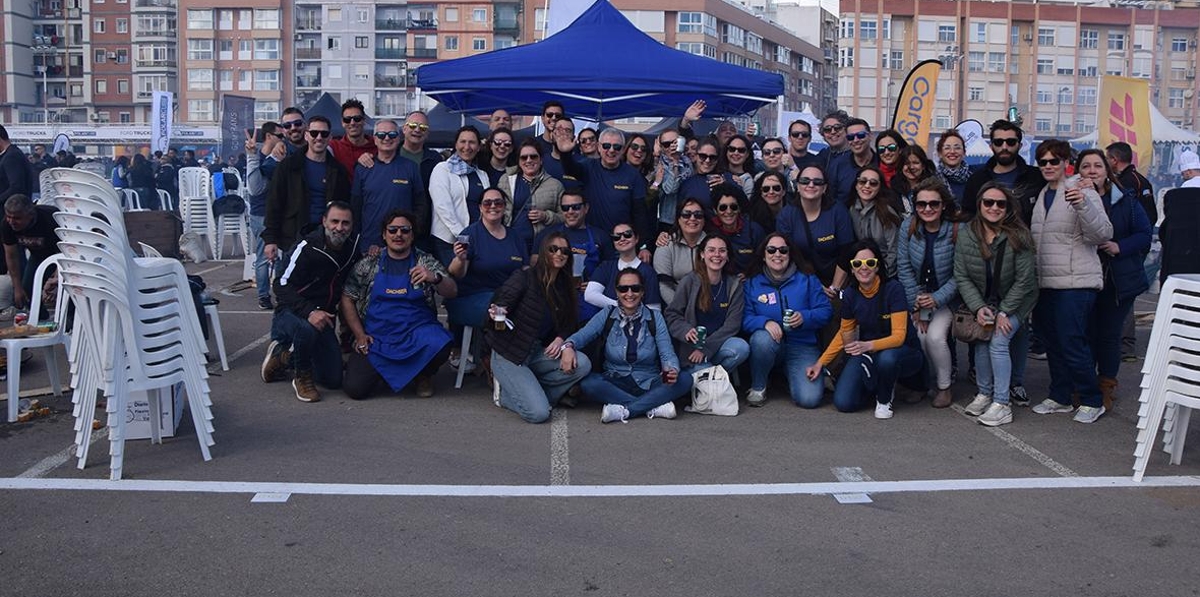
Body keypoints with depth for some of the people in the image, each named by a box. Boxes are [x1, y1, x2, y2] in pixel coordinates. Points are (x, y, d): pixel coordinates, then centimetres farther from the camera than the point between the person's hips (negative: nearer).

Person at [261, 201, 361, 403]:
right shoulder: (308, 248, -21)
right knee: (307, 328, -42)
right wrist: (309, 312, -39)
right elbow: (282, 285, -24)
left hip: (323, 317, 6)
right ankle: (303, 377, -12)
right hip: (291, 313, -6)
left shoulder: (353, 247, -3)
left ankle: (283, 356, 25)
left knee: (334, 380, 2)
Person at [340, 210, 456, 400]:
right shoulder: (369, 263, 8)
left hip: (417, 332, 0)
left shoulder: (426, 262, 7)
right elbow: (347, 299, 10)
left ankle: (423, 375, 3)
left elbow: (452, 293, -5)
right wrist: (360, 335, -1)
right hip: (376, 336, 1)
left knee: (439, 345, -34)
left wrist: (435, 278, -27)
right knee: (355, 388, -19)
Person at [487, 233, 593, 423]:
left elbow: (569, 325, 12)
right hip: (510, 354, -6)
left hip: (539, 353, 6)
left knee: (582, 364, -21)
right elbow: (500, 304, -13)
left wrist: (560, 339, -10)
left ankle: (529, 391, -2)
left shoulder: (564, 286, 8)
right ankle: (507, 393, 11)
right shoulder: (525, 276, -10)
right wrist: (497, 314, -37)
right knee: (539, 413, -21)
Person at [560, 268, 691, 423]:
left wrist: (672, 370, -29)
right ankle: (654, 407, -30)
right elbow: (582, 335, -11)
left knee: (685, 380, -26)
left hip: (649, 384, 1)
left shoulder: (654, 317, 3)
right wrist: (568, 346, -35)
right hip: (615, 383, -1)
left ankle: (623, 410, -29)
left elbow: (667, 353, -5)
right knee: (588, 383, -32)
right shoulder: (606, 316, 3)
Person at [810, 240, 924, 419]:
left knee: (886, 358, -41)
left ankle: (884, 400, -7)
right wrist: (821, 363, 1)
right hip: (866, 354, 3)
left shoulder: (893, 289, -21)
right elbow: (845, 334, 8)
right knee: (843, 403, -17)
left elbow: (899, 336, -25)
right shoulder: (850, 294, -7)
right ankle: (876, 385, 16)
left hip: (903, 352, -3)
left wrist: (869, 345, -42)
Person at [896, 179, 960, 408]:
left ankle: (945, 387, 2)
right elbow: (904, 266, -5)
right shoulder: (909, 226, -8)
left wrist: (937, 299, -22)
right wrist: (916, 304, -9)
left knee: (935, 336, -20)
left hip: (946, 297, -3)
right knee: (920, 335, -17)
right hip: (919, 294, 3)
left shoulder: (957, 230, -17)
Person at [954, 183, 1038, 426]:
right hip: (983, 301, 4)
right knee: (981, 341, -11)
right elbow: (961, 277, -7)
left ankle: (1002, 404, -12)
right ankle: (984, 393, 8)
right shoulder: (966, 235, -10)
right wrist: (978, 307, -18)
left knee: (998, 342, -17)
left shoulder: (1018, 237, -20)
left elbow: (1024, 280, -16)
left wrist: (1004, 312, -17)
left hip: (1016, 300, -3)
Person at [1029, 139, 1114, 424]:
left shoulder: (1081, 192, -9)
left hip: (1076, 282, -8)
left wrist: (1083, 204, -35)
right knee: (1052, 342, 13)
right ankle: (1060, 397, 24)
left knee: (1072, 342, -9)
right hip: (1045, 282, 8)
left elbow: (1103, 233, -21)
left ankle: (1091, 401, 5)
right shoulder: (1042, 196, 15)